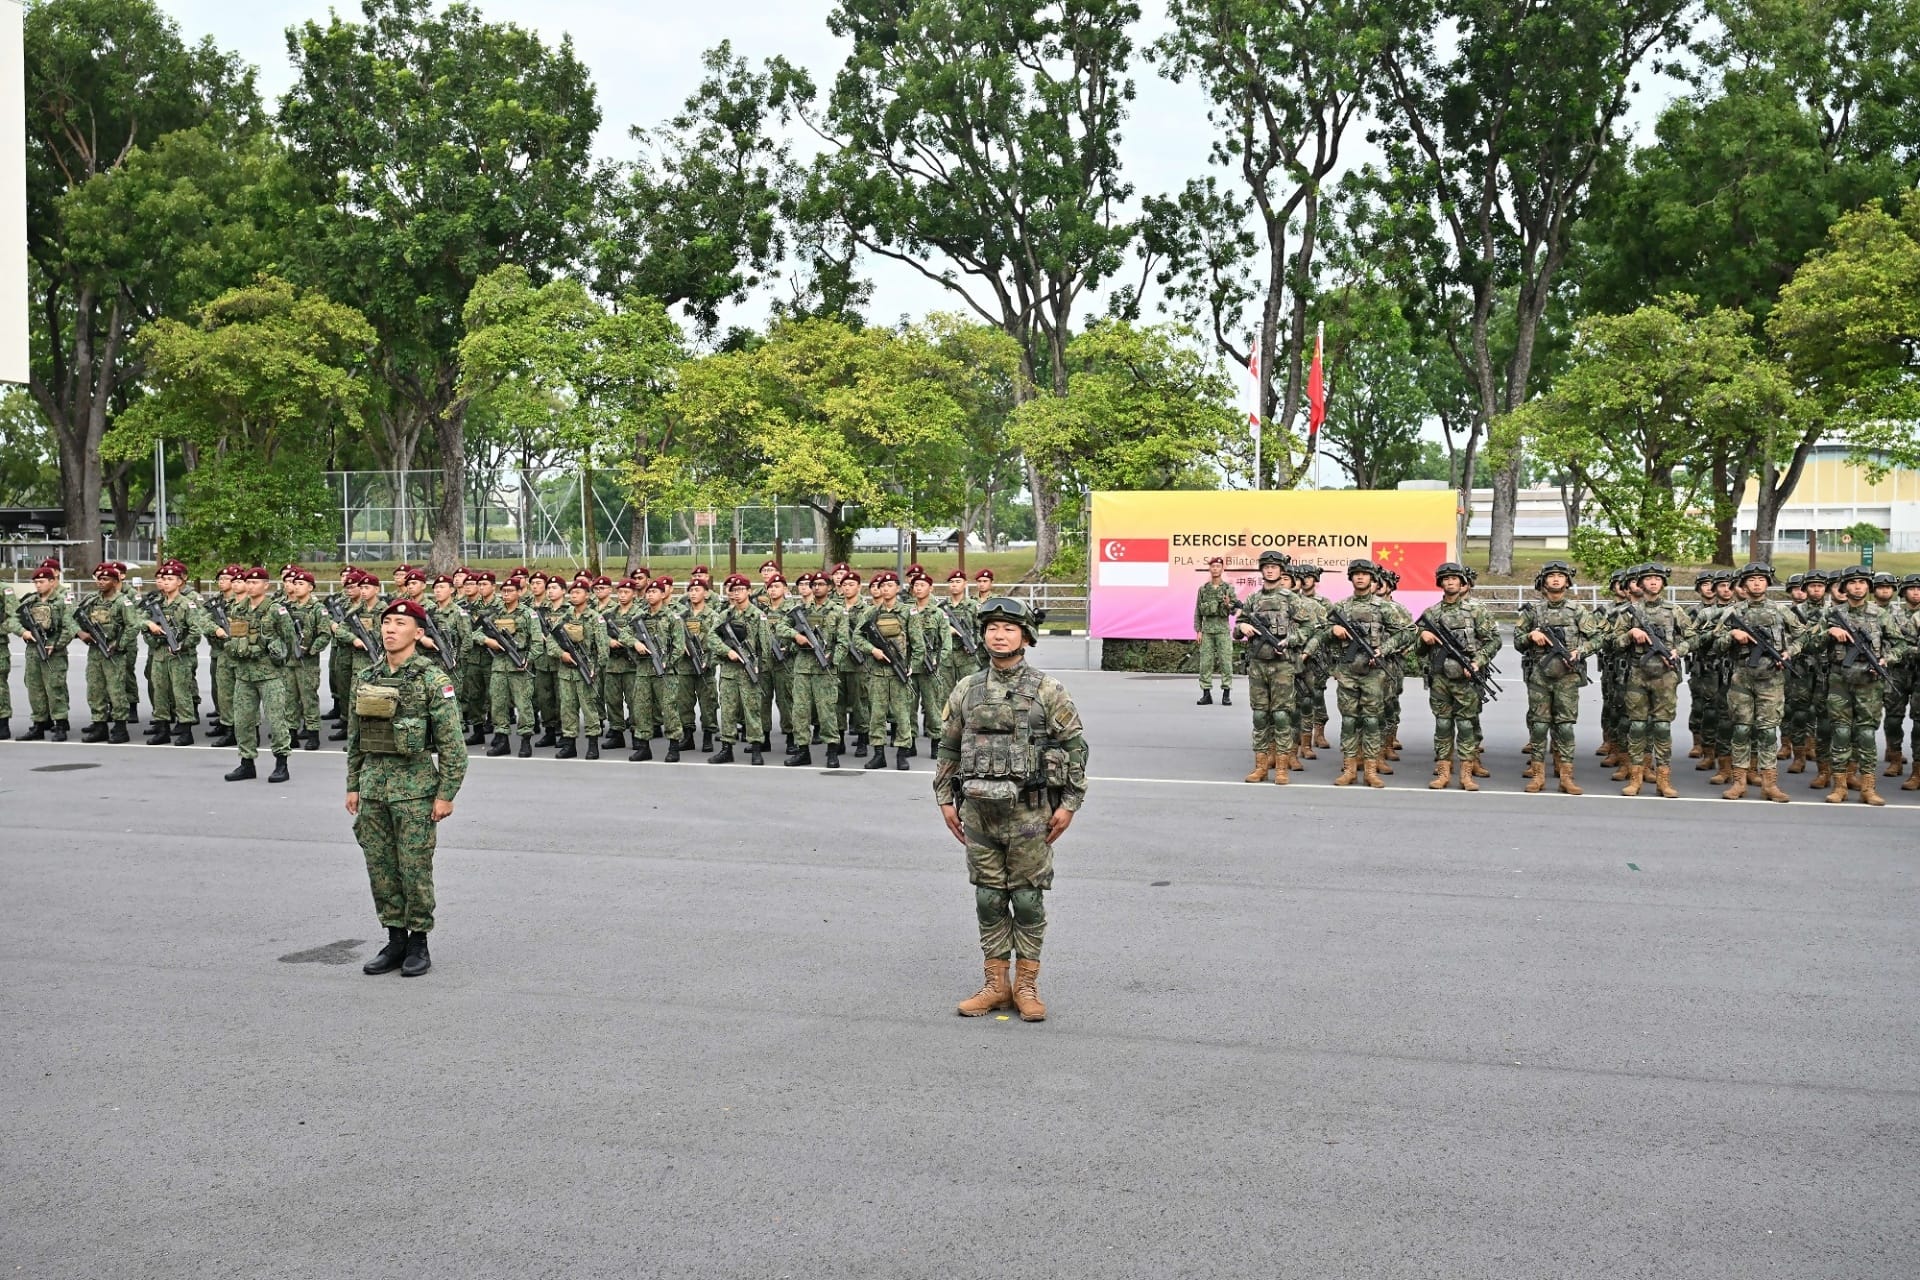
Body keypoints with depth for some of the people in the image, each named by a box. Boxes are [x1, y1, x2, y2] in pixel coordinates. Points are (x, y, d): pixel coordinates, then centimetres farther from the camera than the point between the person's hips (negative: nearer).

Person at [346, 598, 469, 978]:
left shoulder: (432, 679, -8)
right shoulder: (364, 678, 8)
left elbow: (452, 742, -9)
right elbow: (354, 739, 16)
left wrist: (446, 793, -12)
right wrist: (353, 785, 12)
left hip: (415, 784, -5)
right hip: (373, 783, 5)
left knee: (415, 867, 1)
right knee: (380, 867, 9)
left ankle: (418, 943, 13)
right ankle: (395, 940, 20)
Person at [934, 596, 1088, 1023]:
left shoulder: (1046, 690, -3)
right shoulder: (966, 691, 7)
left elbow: (1074, 746, -2)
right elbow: (948, 748, 14)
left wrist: (1069, 803, -6)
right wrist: (945, 799, 9)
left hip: (1029, 812, -3)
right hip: (978, 811, 3)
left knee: (1028, 900, 3)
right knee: (989, 900, 9)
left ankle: (1026, 986, 13)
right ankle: (995, 984, 18)